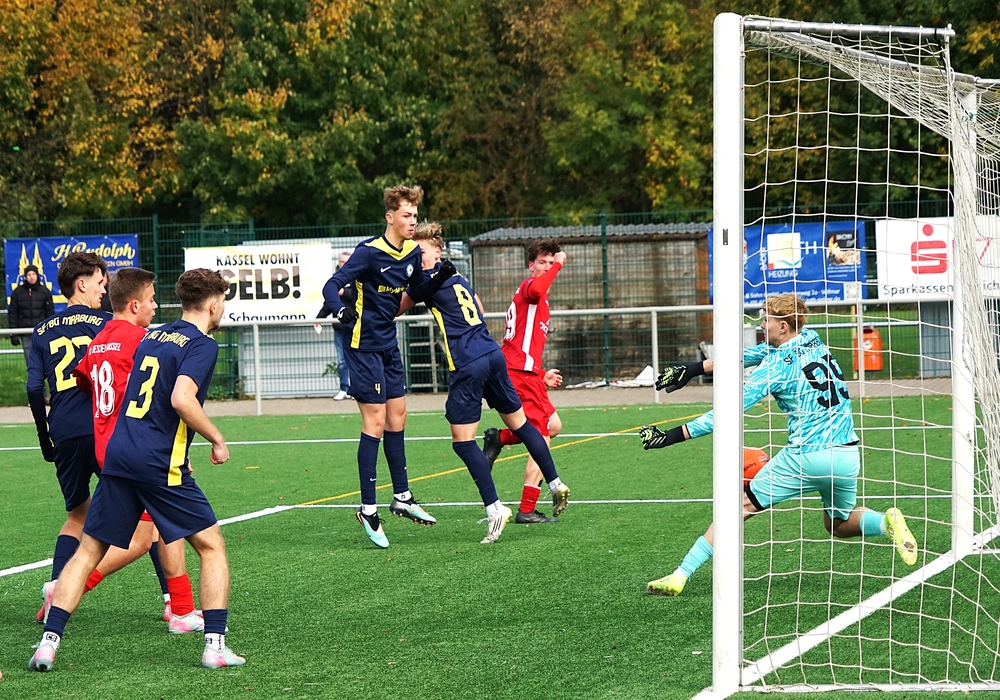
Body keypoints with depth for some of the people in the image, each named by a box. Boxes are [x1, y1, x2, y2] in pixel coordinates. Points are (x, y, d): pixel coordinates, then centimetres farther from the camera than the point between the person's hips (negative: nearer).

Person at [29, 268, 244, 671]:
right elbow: (182, 400, -21)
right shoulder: (201, 344, -6)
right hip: (160, 465, -6)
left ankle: (48, 642, 1)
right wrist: (216, 439, -9)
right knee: (212, 546, 7)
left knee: (89, 550, 9)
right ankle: (215, 645, 0)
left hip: (118, 455, 6)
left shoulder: (151, 338, 18)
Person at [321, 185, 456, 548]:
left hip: (389, 345, 8)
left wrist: (439, 278, -1)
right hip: (364, 345, -8)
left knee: (397, 417, 14)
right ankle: (368, 509, -6)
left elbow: (416, 293, 18)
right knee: (375, 422, -9)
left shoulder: (412, 252, 4)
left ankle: (402, 498, 25)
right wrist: (341, 310, -42)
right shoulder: (369, 252, -18)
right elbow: (331, 286, -22)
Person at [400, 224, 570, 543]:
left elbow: (395, 309, -3)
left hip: (467, 366, -8)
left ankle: (494, 508, -9)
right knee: (519, 423, 18)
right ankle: (556, 484, 25)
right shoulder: (458, 277, 18)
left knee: (462, 441, -4)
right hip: (493, 354, 8)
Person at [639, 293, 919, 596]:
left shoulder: (778, 364, -7)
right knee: (839, 523, 28)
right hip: (847, 455, 6)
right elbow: (751, 354, 19)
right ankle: (887, 523, -3)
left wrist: (673, 435, -10)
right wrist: (695, 368, 19)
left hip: (806, 456, -6)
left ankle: (680, 575, 0)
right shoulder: (812, 340, 12)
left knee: (741, 505, 4)